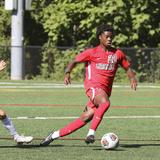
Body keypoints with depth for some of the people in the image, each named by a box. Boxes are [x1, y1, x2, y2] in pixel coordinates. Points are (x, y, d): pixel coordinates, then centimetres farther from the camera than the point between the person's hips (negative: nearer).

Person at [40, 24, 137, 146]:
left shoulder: (118, 54, 13)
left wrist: (132, 78, 1)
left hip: (106, 90, 4)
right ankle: (91, 133, -33)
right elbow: (74, 61, 6)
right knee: (105, 103, -36)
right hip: (93, 85, -4)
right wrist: (67, 73, -13)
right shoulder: (92, 52, 4)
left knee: (86, 117, -5)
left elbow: (128, 67, 21)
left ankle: (55, 135, 5)